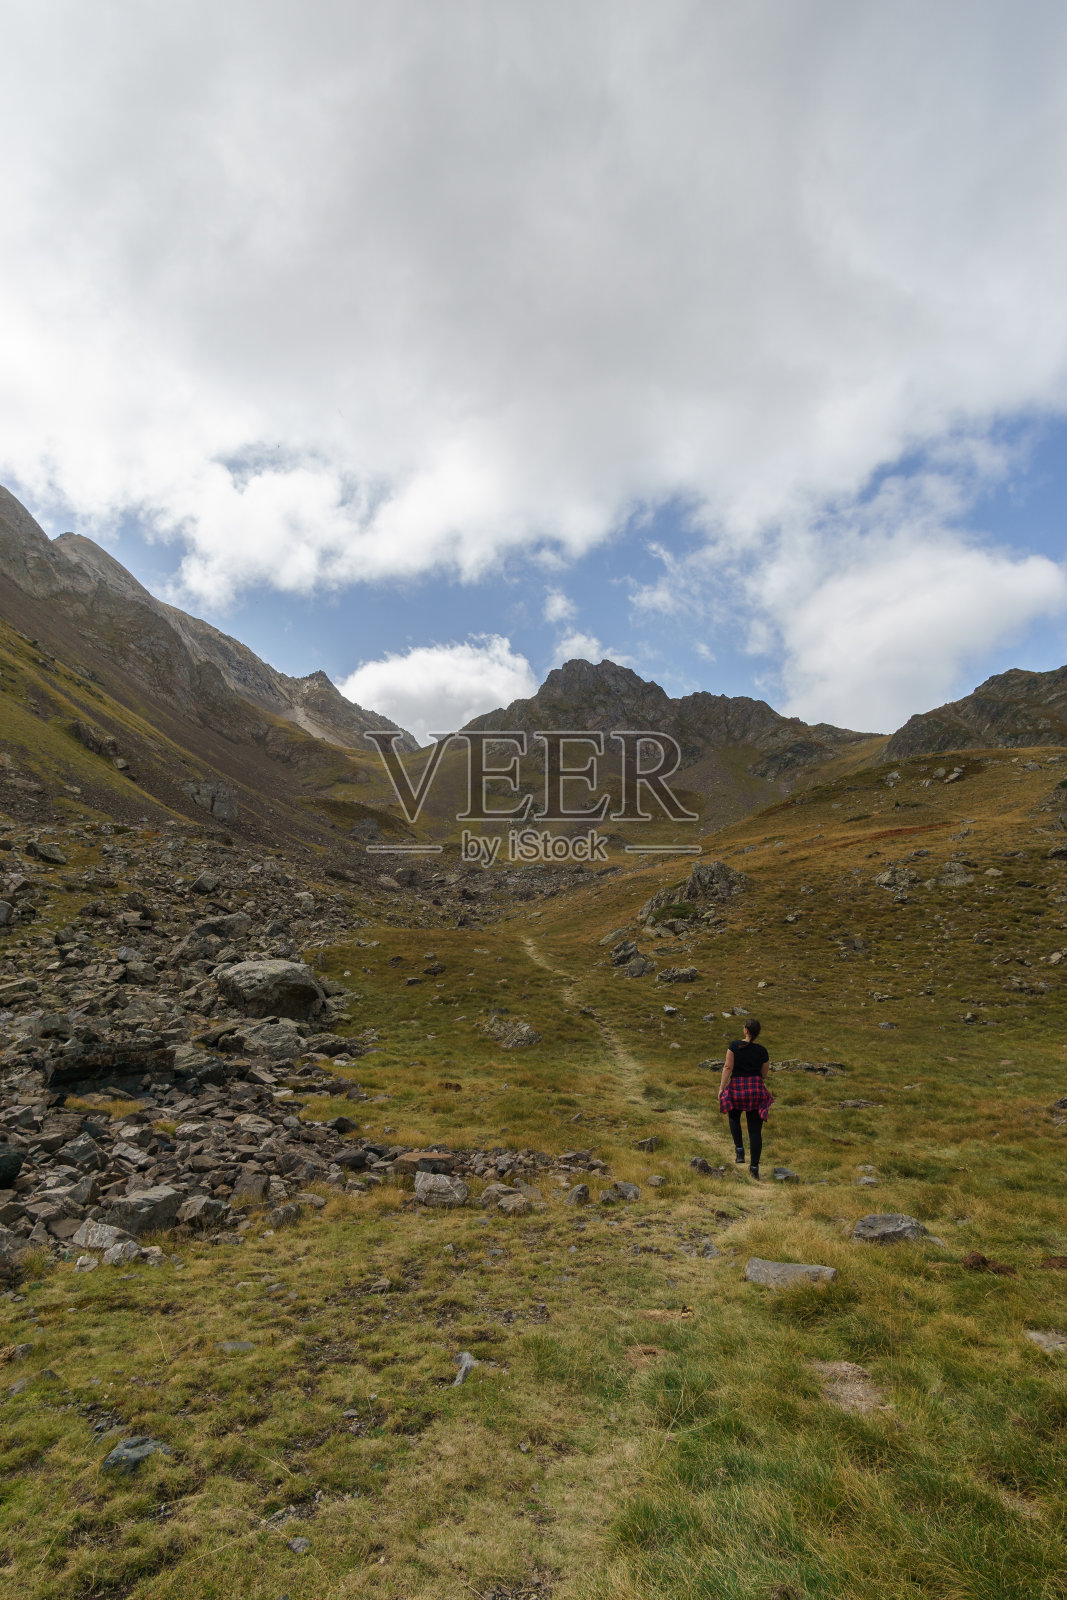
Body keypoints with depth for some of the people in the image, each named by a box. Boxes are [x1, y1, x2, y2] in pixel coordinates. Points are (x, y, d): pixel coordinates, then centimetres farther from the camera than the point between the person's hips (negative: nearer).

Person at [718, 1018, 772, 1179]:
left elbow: (728, 1067, -11)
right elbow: (763, 1074, 8)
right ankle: (754, 1167, 6)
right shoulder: (762, 1051, 0)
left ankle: (739, 1149, 13)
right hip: (756, 1089, 1)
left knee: (734, 1117, 27)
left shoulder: (735, 1045, -8)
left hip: (736, 1087, -1)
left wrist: (721, 1087, -9)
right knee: (755, 1130, 7)